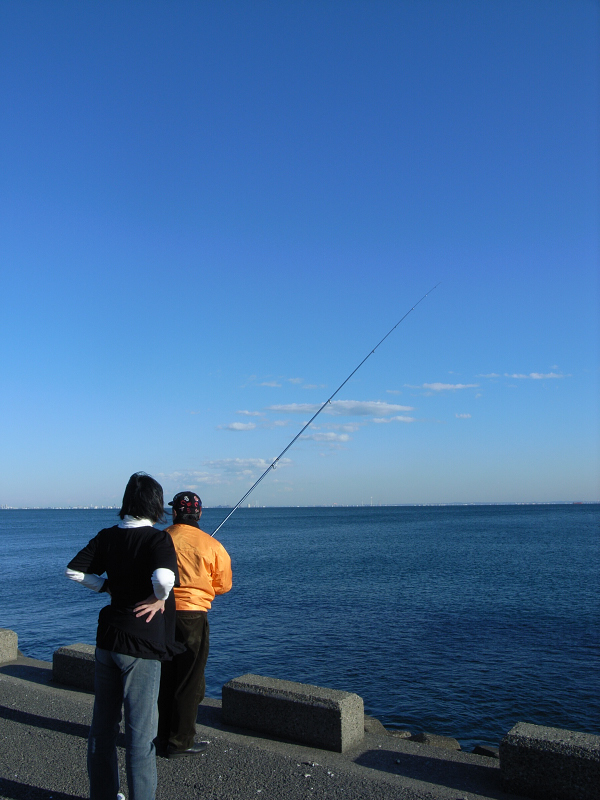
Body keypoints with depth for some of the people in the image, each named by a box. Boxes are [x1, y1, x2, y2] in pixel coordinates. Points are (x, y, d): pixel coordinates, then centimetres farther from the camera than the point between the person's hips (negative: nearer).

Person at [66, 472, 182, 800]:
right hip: (141, 646, -6)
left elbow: (73, 570, 2)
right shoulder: (158, 539, -17)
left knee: (102, 724, 20)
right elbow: (164, 578, -34)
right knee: (140, 732, 4)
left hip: (107, 639, 7)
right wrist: (159, 598, -14)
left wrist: (107, 586, 8)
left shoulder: (108, 536, 2)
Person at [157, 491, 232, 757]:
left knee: (165, 678, 17)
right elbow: (223, 585, 1)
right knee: (190, 682, 8)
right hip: (192, 615, -4)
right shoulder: (211, 546, -9)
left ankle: (164, 737, 29)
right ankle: (181, 742, 15)